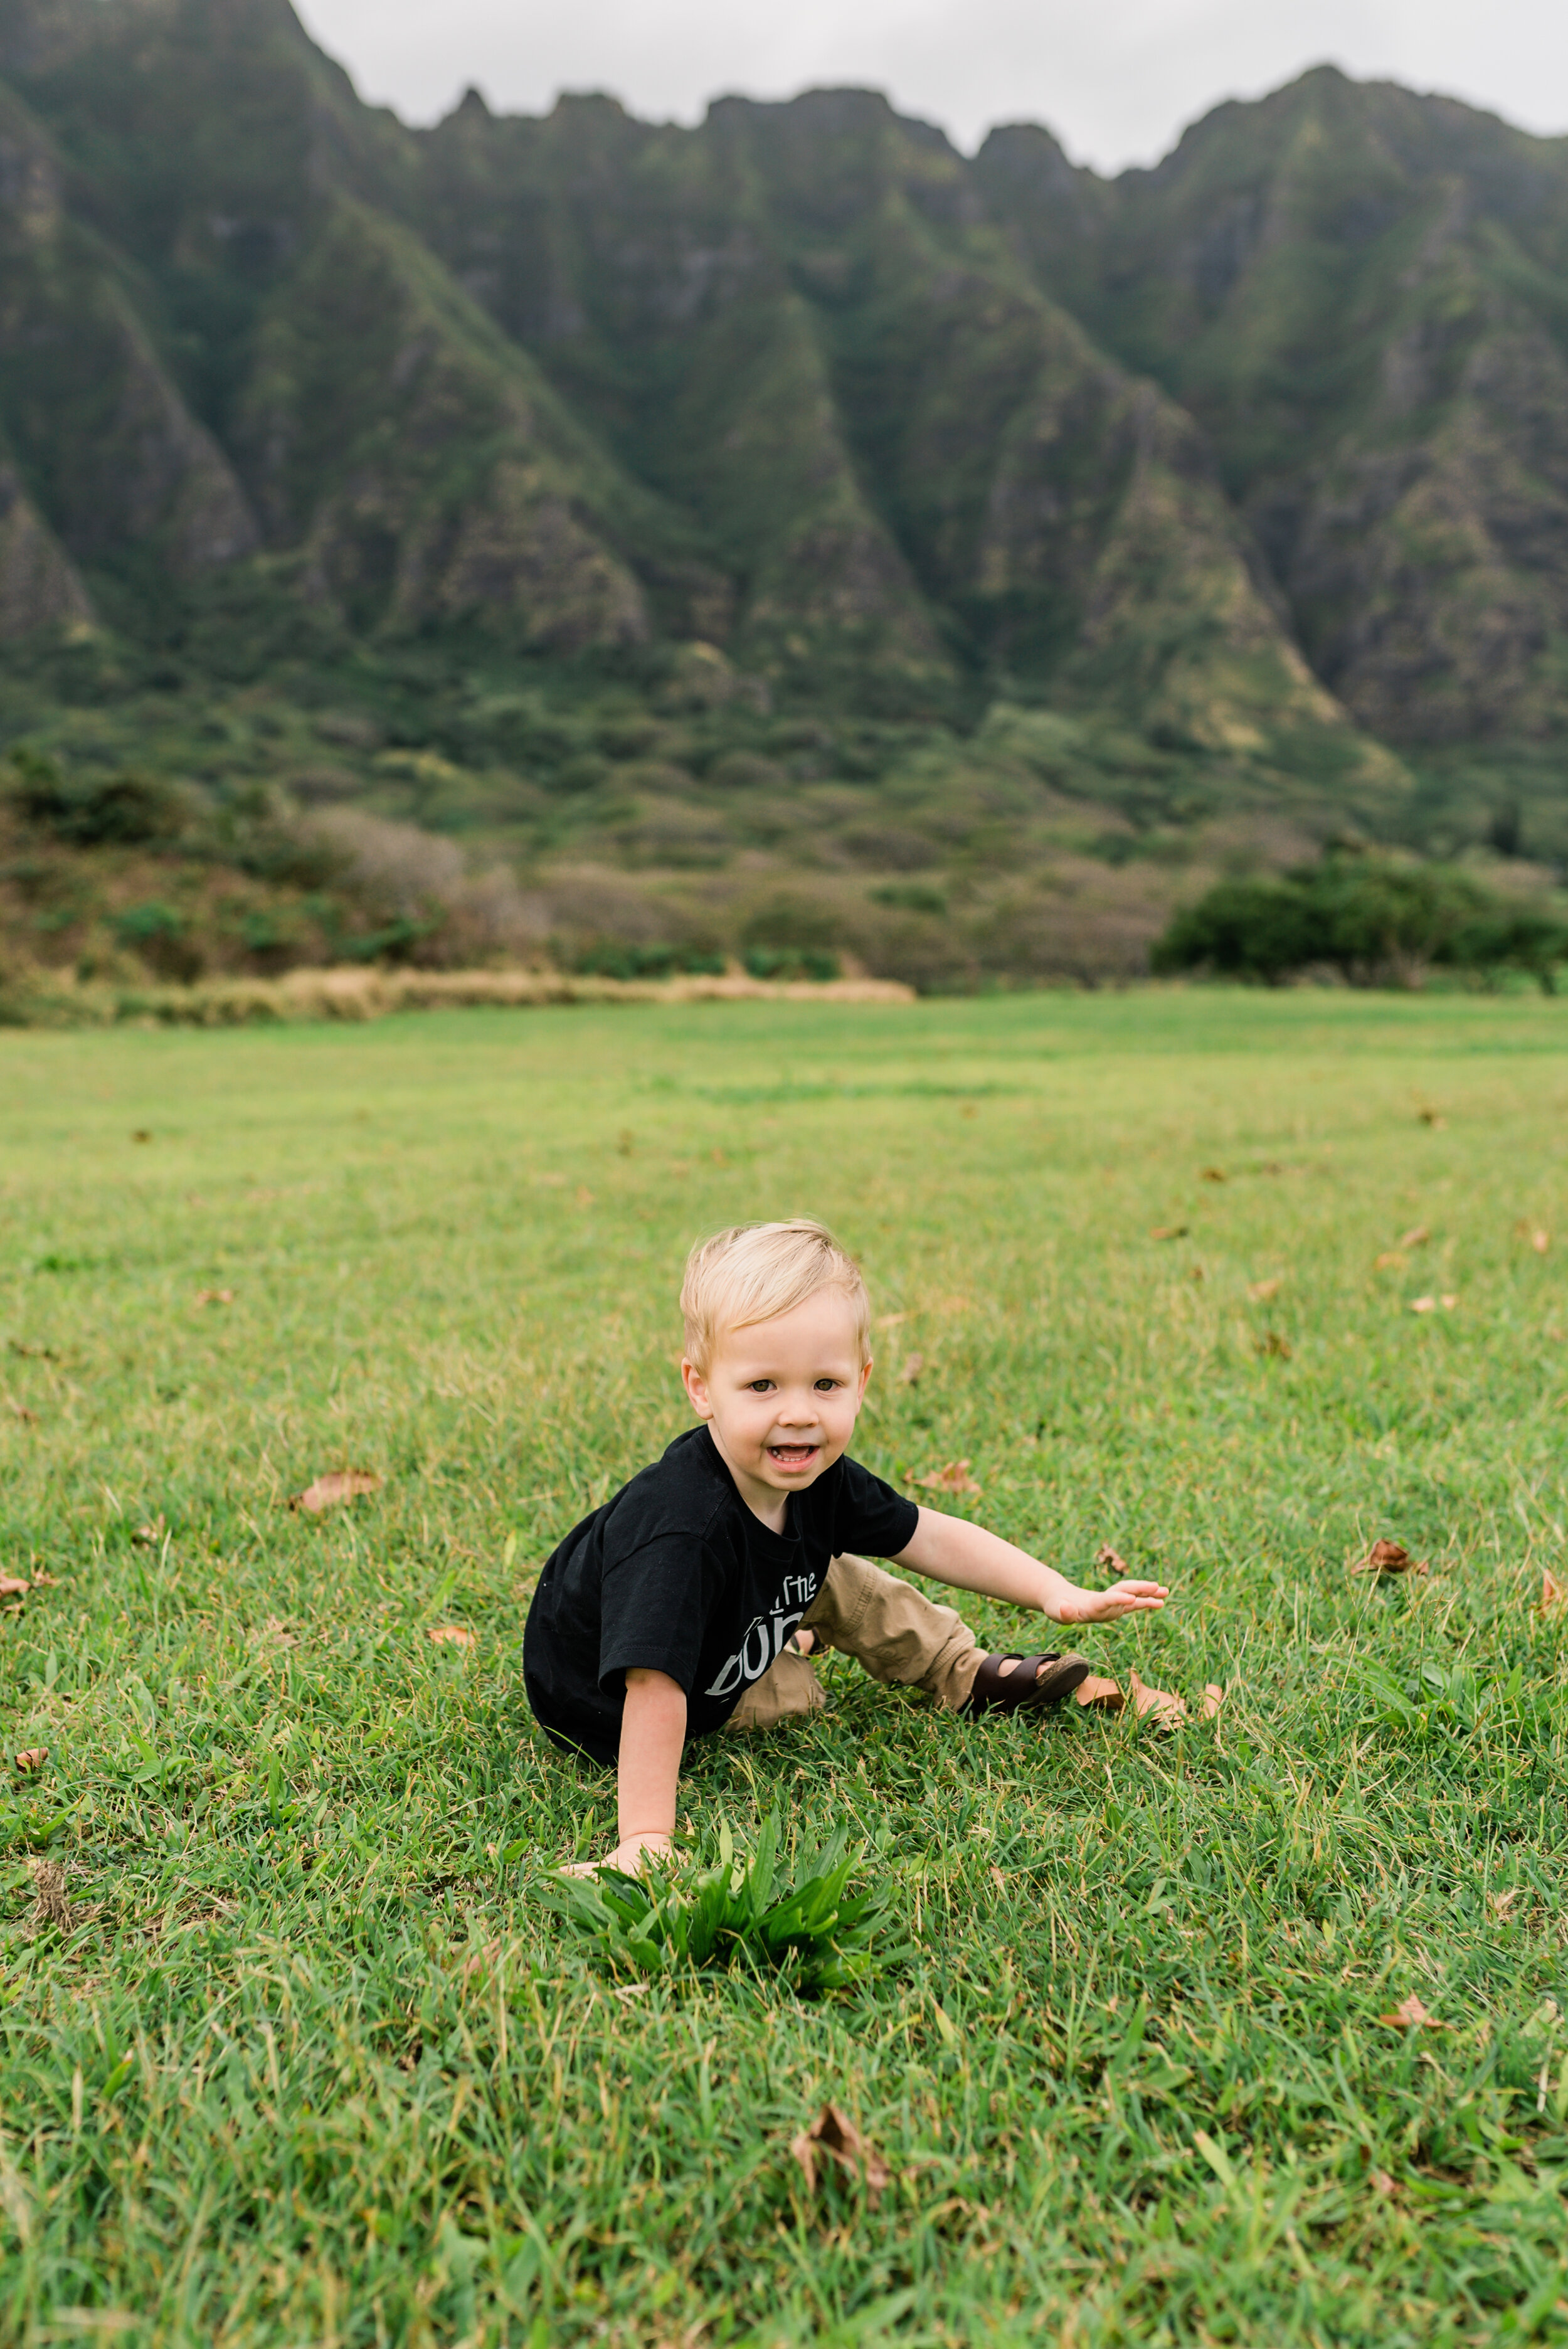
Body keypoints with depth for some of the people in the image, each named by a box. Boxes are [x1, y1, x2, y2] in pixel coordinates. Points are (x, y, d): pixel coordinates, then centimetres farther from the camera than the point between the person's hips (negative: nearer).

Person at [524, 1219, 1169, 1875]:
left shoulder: (818, 1479, -18)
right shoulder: (684, 1528, -43)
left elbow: (930, 1537, -6)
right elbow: (654, 1689, -44)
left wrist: (1059, 1594, -12)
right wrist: (646, 1838, -44)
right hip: (601, 1707, -7)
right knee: (798, 1697, -3)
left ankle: (966, 1672, 26)